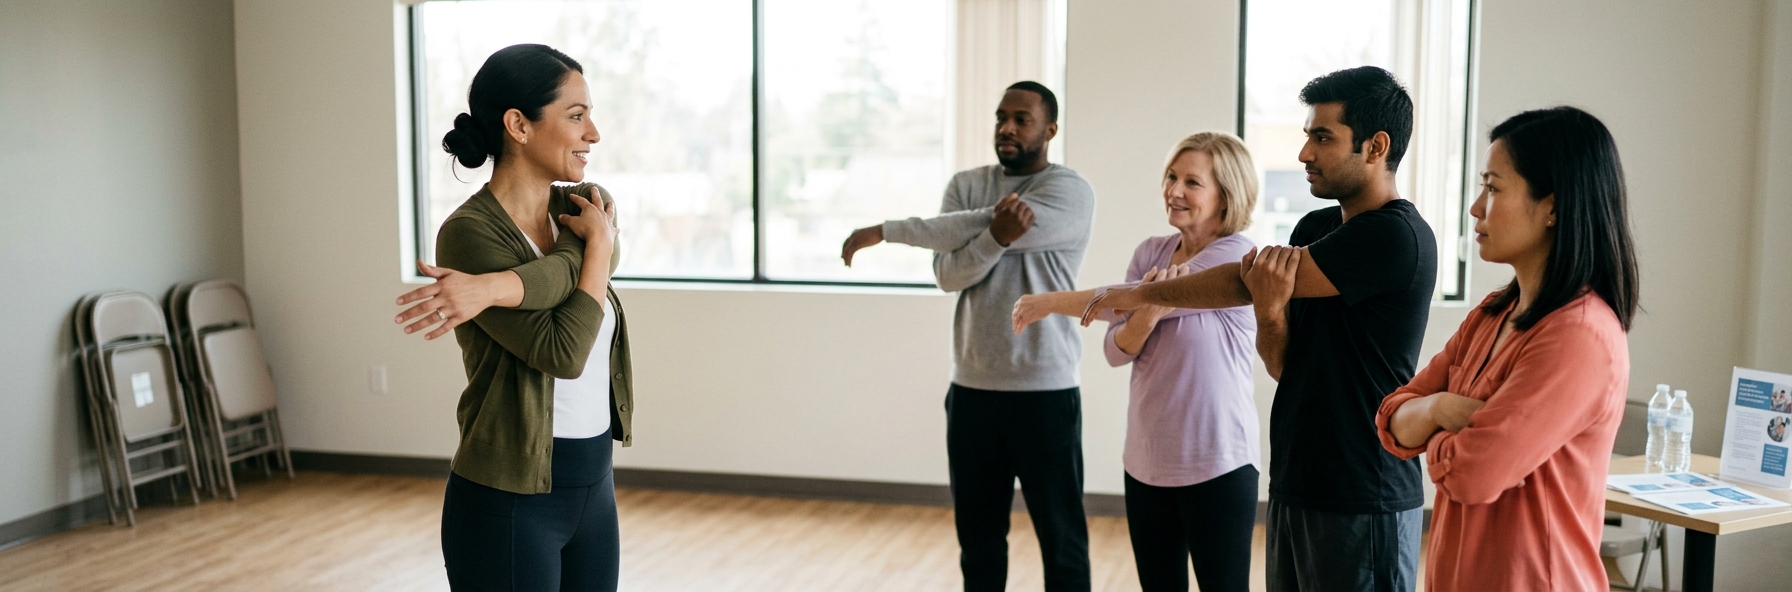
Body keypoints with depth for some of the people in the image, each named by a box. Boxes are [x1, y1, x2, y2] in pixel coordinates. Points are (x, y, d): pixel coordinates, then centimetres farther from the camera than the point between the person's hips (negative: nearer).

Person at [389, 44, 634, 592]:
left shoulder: (584, 205, 6)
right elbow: (562, 351, -21)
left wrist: (492, 288, -33)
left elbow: (575, 268, -18)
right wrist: (596, 244, -10)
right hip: (509, 499, -6)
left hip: (595, 485, 7)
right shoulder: (469, 232, -15)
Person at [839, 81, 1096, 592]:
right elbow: (947, 274, -6)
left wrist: (885, 231, -12)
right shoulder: (966, 186, 8)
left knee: (1061, 541, 5)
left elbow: (976, 226, -19)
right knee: (977, 537, 14)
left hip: (1045, 393, -4)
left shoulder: (1071, 192, -8)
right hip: (971, 390, 4)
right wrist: (997, 236, -26)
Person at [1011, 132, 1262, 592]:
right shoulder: (1150, 253, 5)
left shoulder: (1236, 256, -13)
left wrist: (1049, 302, -12)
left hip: (1216, 465, -6)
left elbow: (1147, 298, -21)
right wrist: (1146, 316, -23)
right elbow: (1116, 351, 0)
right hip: (1146, 460, 6)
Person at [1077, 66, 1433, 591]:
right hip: (1295, 487, 7)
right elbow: (1282, 364, 4)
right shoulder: (1315, 228, 8)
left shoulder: (1396, 237, -18)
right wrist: (1269, 311, -17)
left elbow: (1241, 282, -18)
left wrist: (1137, 294, -8)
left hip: (1360, 502, -7)